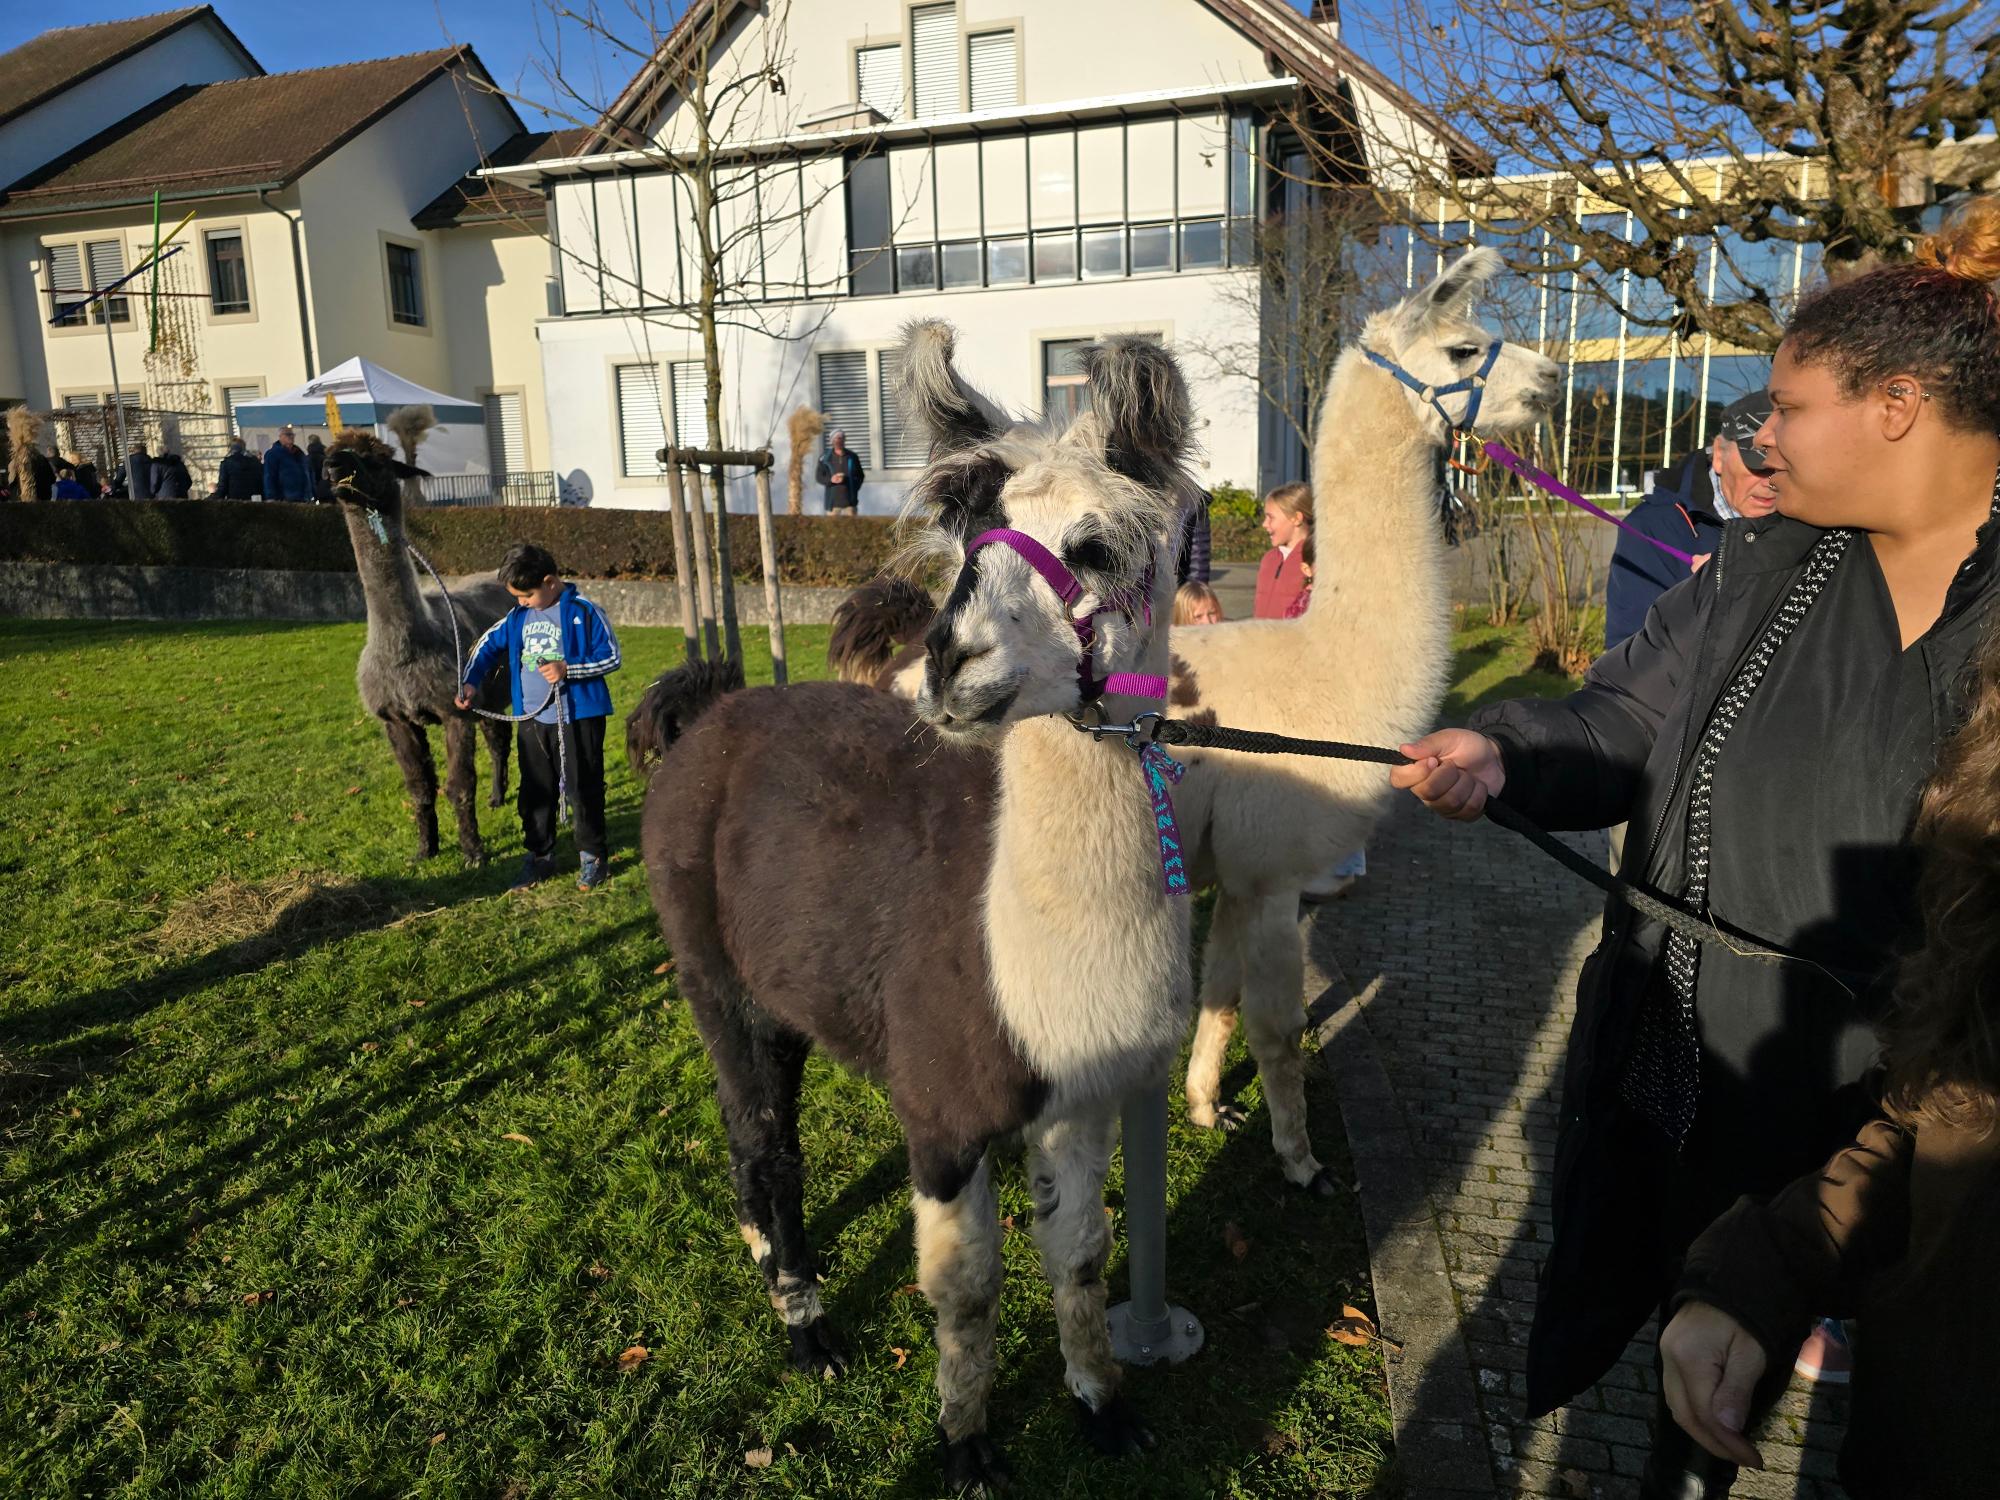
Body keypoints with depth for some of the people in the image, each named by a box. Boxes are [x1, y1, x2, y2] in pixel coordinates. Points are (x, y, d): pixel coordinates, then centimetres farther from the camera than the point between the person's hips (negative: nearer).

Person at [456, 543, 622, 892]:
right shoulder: (518, 617, 7)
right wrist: (469, 681, 7)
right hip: (532, 719, 6)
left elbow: (612, 657, -10)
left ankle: (591, 856, 16)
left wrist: (568, 669, -19)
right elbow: (488, 645, 19)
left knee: (583, 789, 3)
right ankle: (539, 856, 25)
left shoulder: (584, 612, -11)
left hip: (577, 717, -6)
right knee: (534, 792, 12)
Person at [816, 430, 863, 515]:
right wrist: (830, 480, -14)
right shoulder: (825, 459, 2)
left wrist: (854, 490, -3)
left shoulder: (852, 457, 5)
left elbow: (860, 476, 11)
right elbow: (819, 477, 5)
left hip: (850, 499, 1)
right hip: (833, 499, -1)